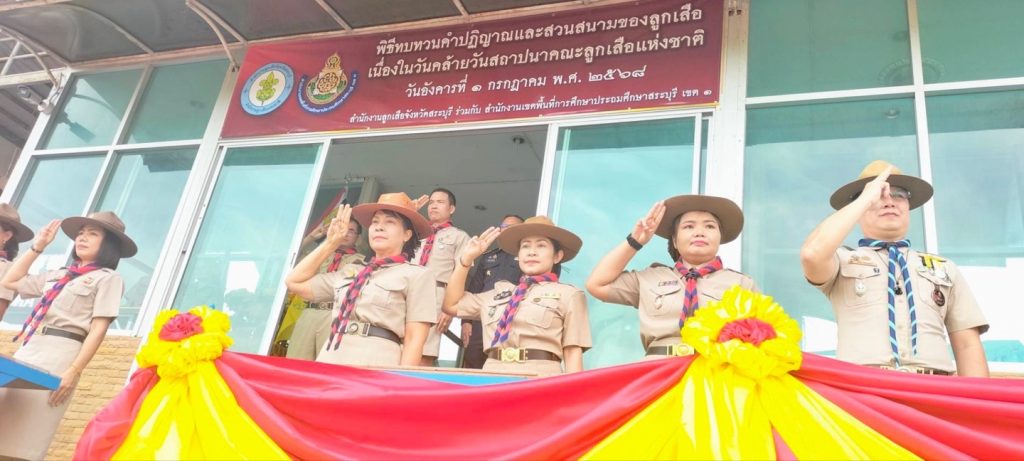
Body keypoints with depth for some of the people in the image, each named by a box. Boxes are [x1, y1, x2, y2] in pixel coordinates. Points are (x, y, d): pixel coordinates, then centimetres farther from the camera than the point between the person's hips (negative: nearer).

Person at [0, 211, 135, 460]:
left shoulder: (108, 278, 0)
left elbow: (98, 329, -8)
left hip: (59, 355, -7)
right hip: (27, 351, 7)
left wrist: (74, 371, -17)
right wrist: (37, 246, 24)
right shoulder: (59, 275, 20)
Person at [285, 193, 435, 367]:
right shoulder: (351, 271, 19)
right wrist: (331, 243, 20)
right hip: (328, 363, 6)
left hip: (374, 368, -5)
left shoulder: (418, 275, 3)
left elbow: (414, 340, -3)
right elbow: (294, 282, 25)